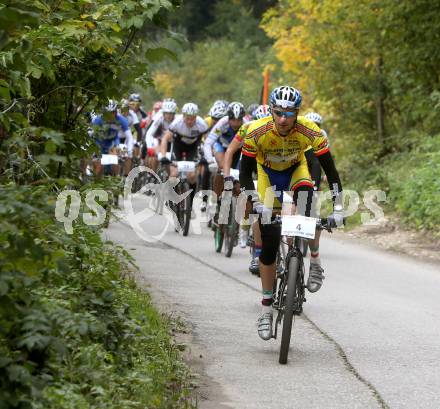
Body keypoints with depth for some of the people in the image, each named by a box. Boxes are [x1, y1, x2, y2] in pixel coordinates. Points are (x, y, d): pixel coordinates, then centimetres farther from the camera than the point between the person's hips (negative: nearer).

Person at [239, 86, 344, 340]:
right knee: (269, 243, -8)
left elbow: (330, 170, -25)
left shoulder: (310, 132, -31)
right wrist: (257, 204, -35)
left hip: (296, 171, 0)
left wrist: (338, 209, -30)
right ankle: (267, 307, 3)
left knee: (305, 194, -35)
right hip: (268, 174, 0)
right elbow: (245, 173, -23)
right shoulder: (257, 132, -32)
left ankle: (315, 260, -12)